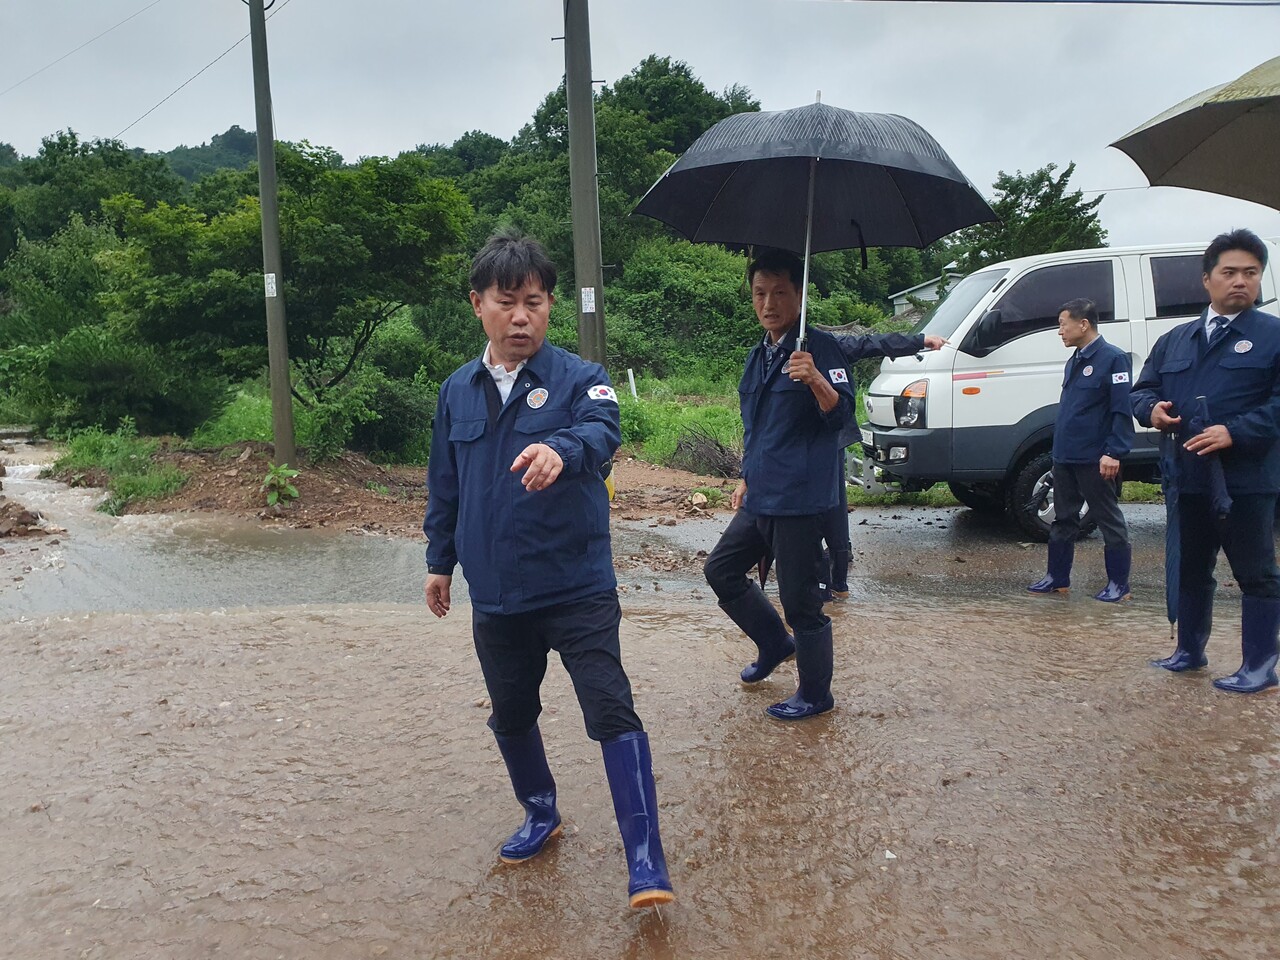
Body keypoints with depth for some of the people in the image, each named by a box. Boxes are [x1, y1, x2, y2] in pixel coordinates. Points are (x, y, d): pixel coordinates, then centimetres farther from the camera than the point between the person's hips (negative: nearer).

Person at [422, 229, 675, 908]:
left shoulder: (578, 379, -7)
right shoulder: (457, 391, 6)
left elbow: (602, 430, -30)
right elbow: (445, 484, 15)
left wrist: (561, 450, -51)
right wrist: (441, 560, 19)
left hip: (577, 589, -5)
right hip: (495, 596, 5)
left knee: (610, 710, -9)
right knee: (511, 713, 18)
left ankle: (645, 861, 0)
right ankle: (540, 815, 43)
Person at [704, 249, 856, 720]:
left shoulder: (819, 348, -10)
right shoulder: (757, 357, 15)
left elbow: (841, 413, -21)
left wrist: (816, 380, -38)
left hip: (799, 500, -9)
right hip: (759, 499, 9)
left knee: (800, 599, -1)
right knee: (721, 570, 17)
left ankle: (815, 694, 17)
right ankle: (776, 643, 35)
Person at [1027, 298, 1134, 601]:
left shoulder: (1113, 358, -12)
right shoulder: (1074, 362, 16)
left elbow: (1122, 410, -17)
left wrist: (1113, 453, -22)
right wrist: (1059, 448, 17)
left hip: (1095, 460, -9)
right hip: (1065, 457, 9)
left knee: (1109, 520, 2)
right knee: (1063, 519, 14)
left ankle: (1119, 584, 10)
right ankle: (1057, 578, 23)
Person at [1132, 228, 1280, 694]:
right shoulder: (1175, 340, 15)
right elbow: (1143, 389, 18)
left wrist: (1235, 431, -23)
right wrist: (1152, 409, -5)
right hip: (1189, 478, 6)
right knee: (1190, 570, 17)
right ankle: (1190, 651, 31)